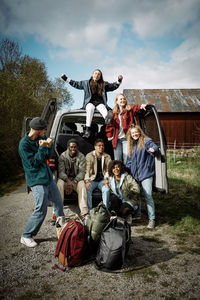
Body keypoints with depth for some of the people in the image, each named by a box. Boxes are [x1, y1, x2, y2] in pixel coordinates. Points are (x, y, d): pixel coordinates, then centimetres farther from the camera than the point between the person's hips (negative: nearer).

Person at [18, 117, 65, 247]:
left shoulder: (41, 138, 5)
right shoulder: (24, 144, -16)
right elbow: (34, 162, -17)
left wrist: (49, 146, -9)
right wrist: (42, 148, -22)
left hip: (48, 177, 8)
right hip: (37, 180, -8)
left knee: (59, 203, 16)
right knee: (41, 210, -8)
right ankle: (26, 236, 11)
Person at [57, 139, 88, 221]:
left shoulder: (81, 156, -4)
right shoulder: (63, 156, -5)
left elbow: (82, 172, -11)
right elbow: (61, 172, -13)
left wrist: (74, 182, -26)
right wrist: (68, 181, -31)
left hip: (77, 179, 0)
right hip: (65, 178, 0)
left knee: (82, 185, -32)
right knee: (59, 184, -32)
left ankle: (84, 213, -32)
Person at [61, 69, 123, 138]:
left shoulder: (104, 84, 24)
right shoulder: (86, 83, 24)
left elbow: (113, 86, 26)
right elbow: (76, 84, 28)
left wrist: (119, 81, 11)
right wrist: (66, 78, 27)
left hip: (100, 102, 1)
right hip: (90, 102, -1)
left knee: (103, 109, -35)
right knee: (90, 108, -37)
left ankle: (107, 118, -71)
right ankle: (87, 130, -48)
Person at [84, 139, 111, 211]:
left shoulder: (107, 157, 6)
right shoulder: (89, 155, -1)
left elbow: (108, 170, 0)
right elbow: (87, 169, -9)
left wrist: (106, 179, -20)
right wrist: (87, 181, -25)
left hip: (102, 180, 1)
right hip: (92, 179, -1)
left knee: (106, 189, -28)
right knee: (87, 189, -28)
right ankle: (89, 210, -21)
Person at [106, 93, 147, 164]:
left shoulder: (129, 110, 5)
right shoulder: (113, 113, 9)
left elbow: (135, 108, -15)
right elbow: (109, 125, 10)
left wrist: (141, 106, -35)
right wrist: (109, 136, 3)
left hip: (126, 138, -2)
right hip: (116, 139, 2)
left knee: (126, 157, -5)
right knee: (117, 159, 4)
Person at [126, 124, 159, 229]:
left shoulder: (146, 141, -2)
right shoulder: (131, 145, 17)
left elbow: (155, 147, -21)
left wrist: (153, 150, -43)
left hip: (145, 173, -6)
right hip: (134, 174, 6)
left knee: (148, 196, -7)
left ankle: (151, 219, 1)